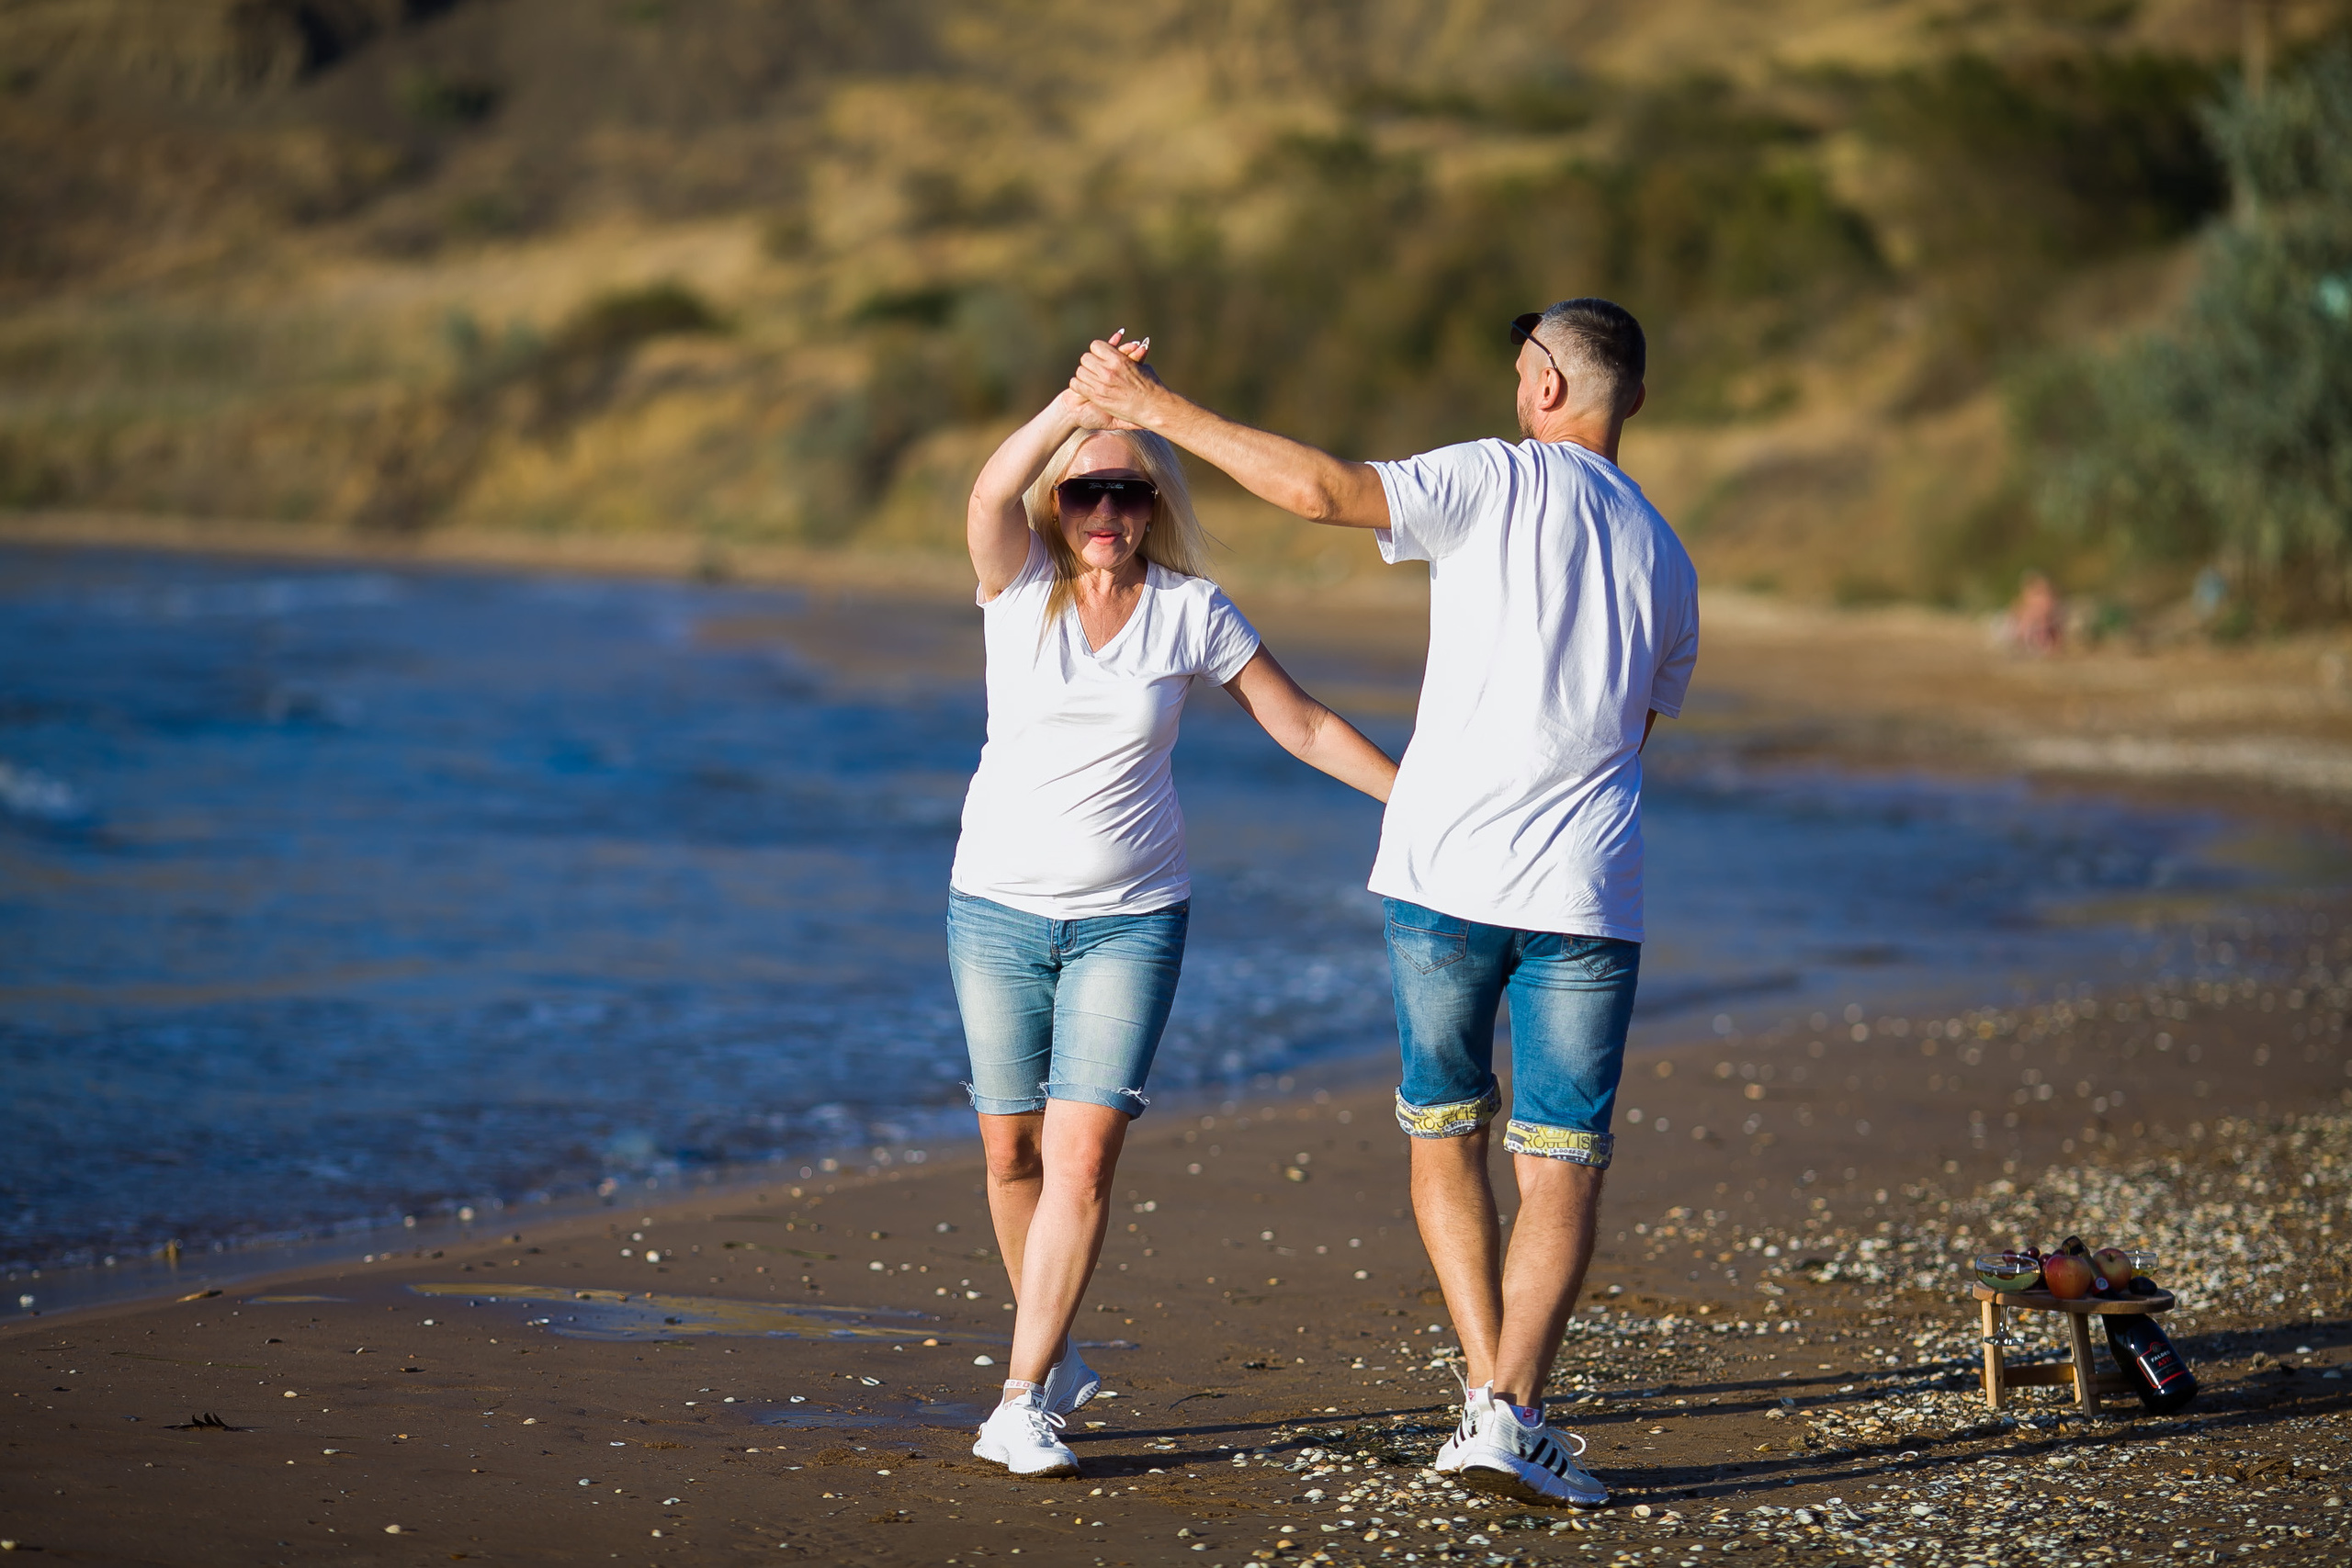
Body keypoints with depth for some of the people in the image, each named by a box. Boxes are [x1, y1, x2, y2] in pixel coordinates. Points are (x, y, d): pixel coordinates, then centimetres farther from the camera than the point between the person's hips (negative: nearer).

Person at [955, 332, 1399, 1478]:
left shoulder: (1192, 611, -2)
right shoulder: (1020, 585, -5)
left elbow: (1304, 726, 5)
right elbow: (990, 494, -27)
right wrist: (1076, 404, -43)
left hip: (1132, 918, -1)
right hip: (999, 907, 1)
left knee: (1083, 1157, -12)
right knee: (1012, 1151, 9)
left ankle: (1022, 1405, -7)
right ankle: (1055, 1354, 31)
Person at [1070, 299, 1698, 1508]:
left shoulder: (1498, 479, -2)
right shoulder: (1665, 562, 15)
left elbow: (1320, 489, -15)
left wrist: (1161, 410, -7)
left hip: (1444, 868, -2)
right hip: (1585, 895, 2)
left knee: (1443, 1138, 14)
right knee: (1560, 1169, 3)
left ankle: (1491, 1395, 7)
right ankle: (1510, 1411, -12)